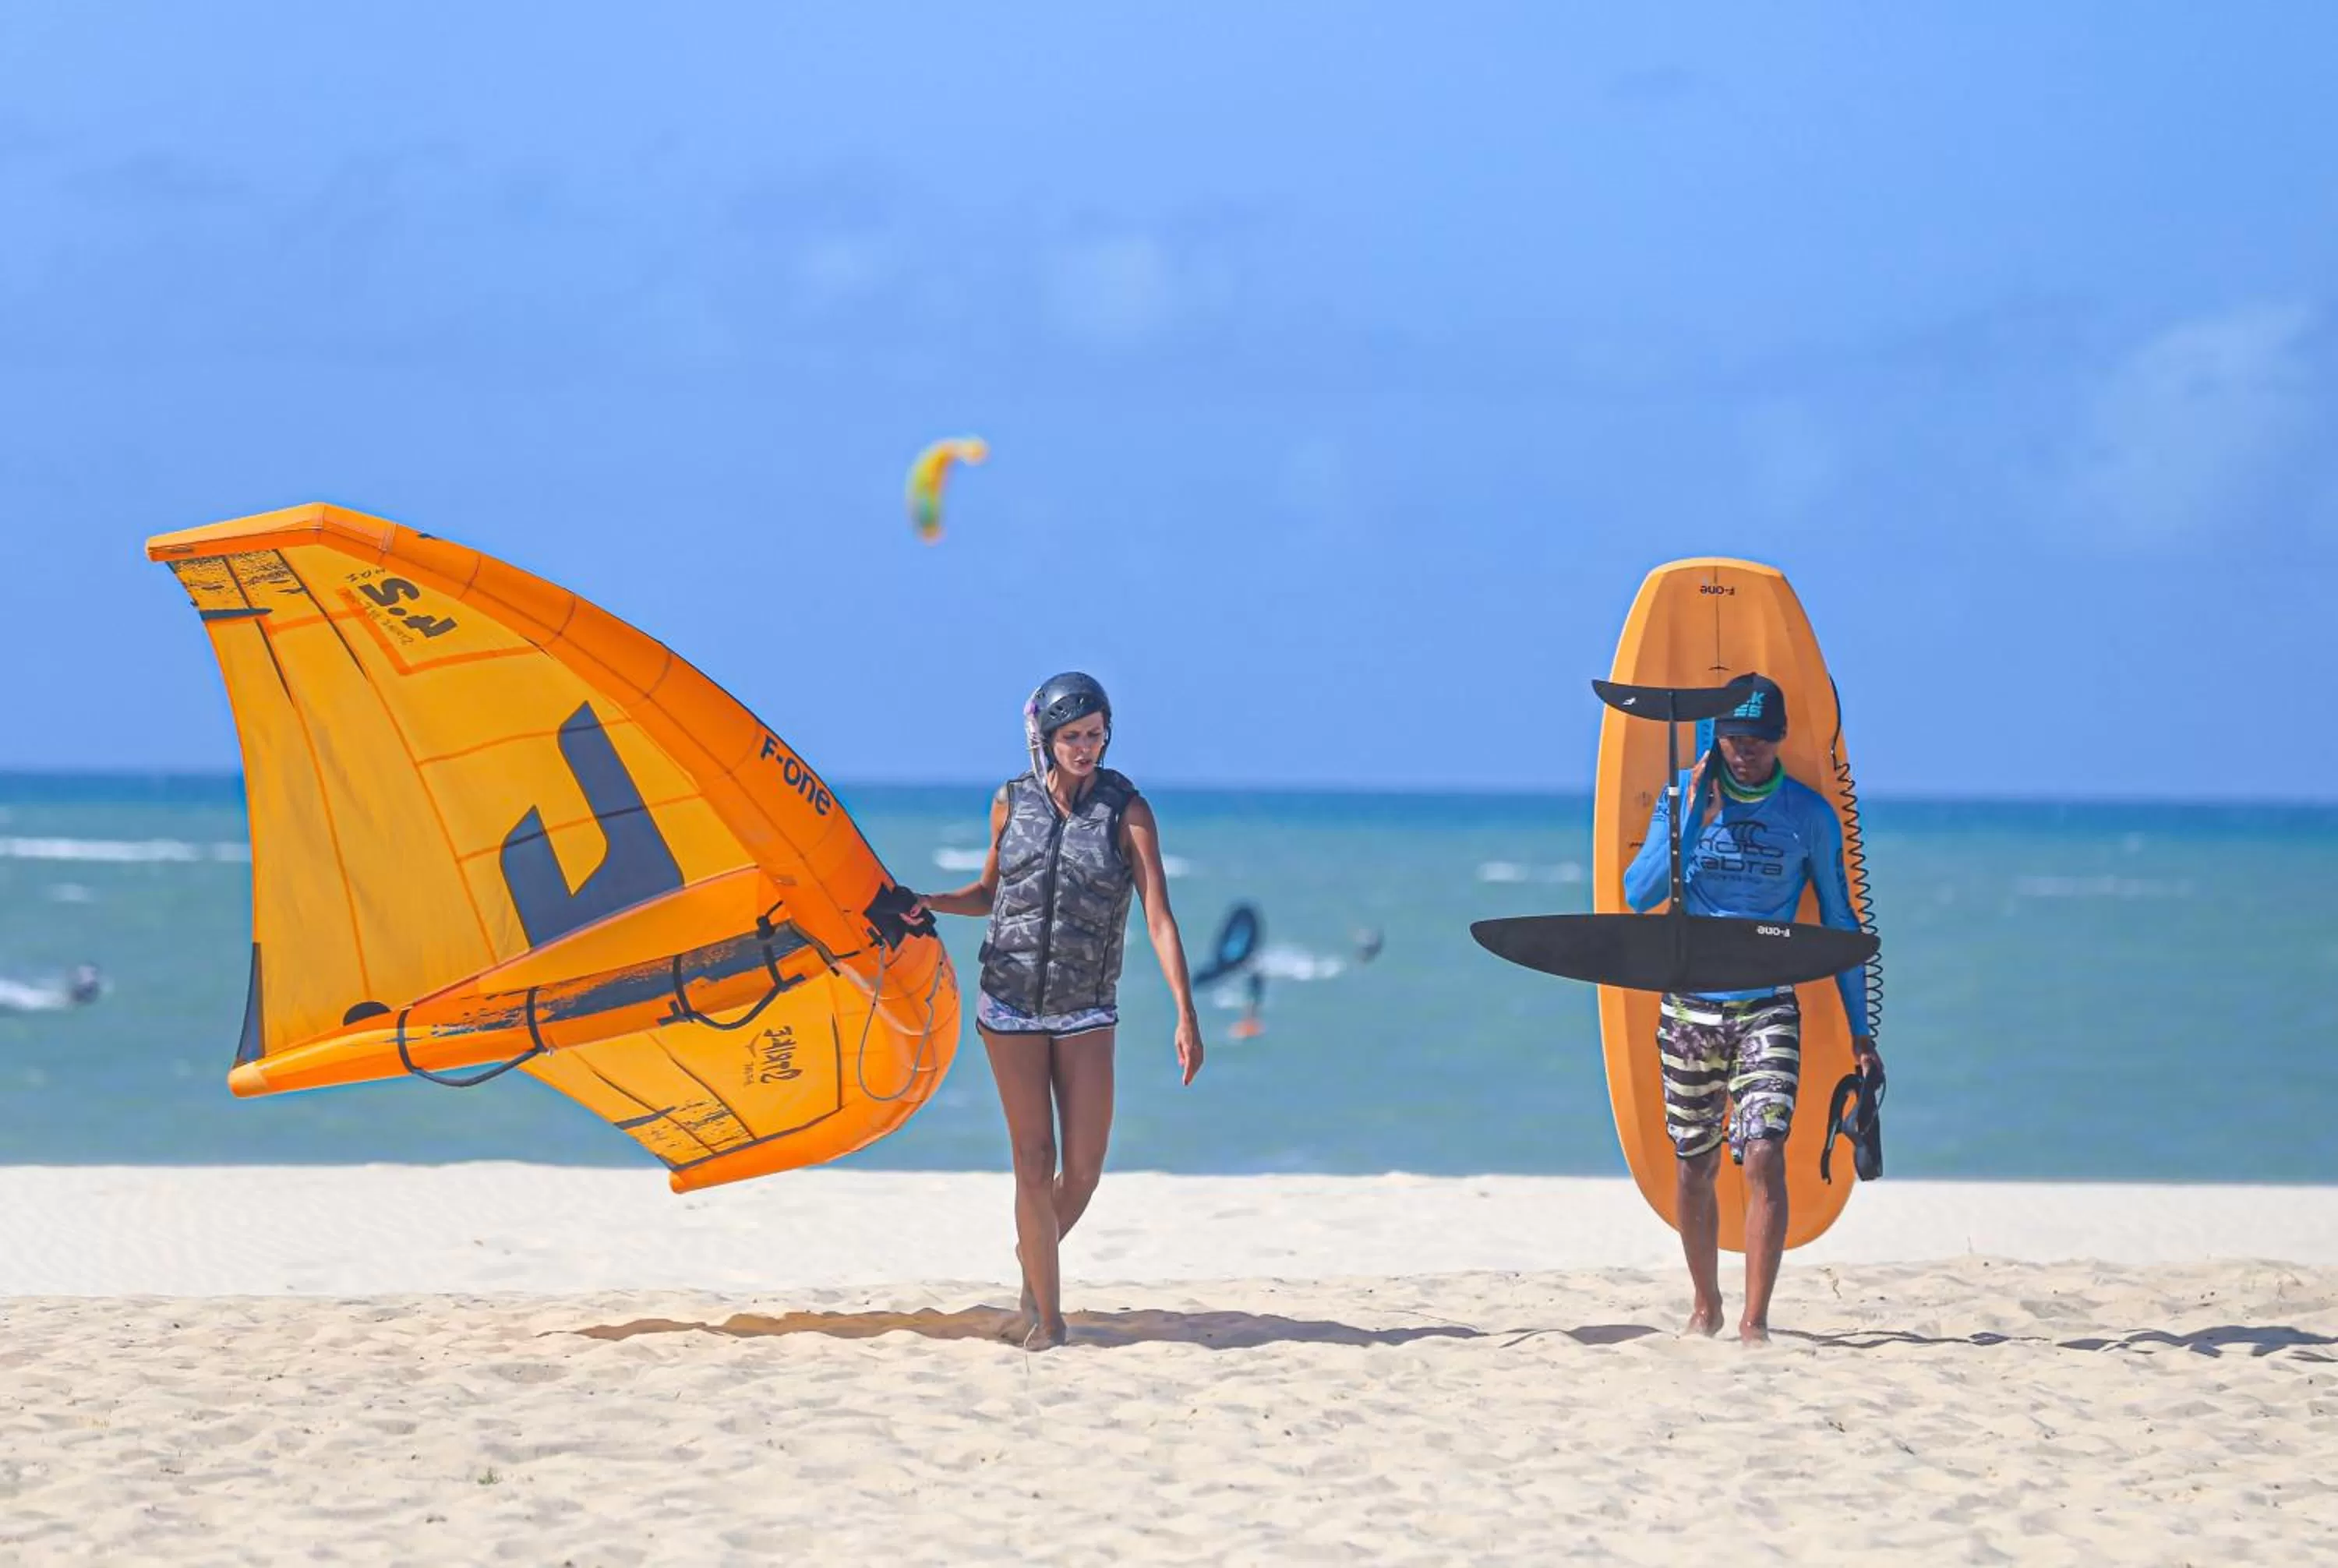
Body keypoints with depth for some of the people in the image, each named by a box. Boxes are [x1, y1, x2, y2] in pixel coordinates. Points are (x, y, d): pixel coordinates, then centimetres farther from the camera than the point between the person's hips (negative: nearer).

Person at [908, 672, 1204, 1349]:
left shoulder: (1127, 811, -6)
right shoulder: (1011, 802, 1)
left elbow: (1159, 916, -12)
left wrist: (1186, 1016, -19)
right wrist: (931, 903, -6)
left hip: (1086, 1013, -1)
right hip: (1010, 1004, 1)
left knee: (1083, 1169, -2)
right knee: (1033, 1160, -4)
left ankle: (1037, 1255, 30)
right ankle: (1047, 1317, 4)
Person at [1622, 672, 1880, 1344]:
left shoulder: (1808, 813, 1)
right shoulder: (1684, 796, 2)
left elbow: (1839, 923, 7)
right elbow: (1639, 893, -7)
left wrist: (1860, 1031, 6)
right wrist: (1692, 821, -16)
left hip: (1768, 1006, -2)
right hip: (1690, 1006, 2)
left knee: (1764, 1158, -17)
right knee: (1695, 1165, 11)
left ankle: (1755, 1320, -15)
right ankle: (1705, 1303, 30)